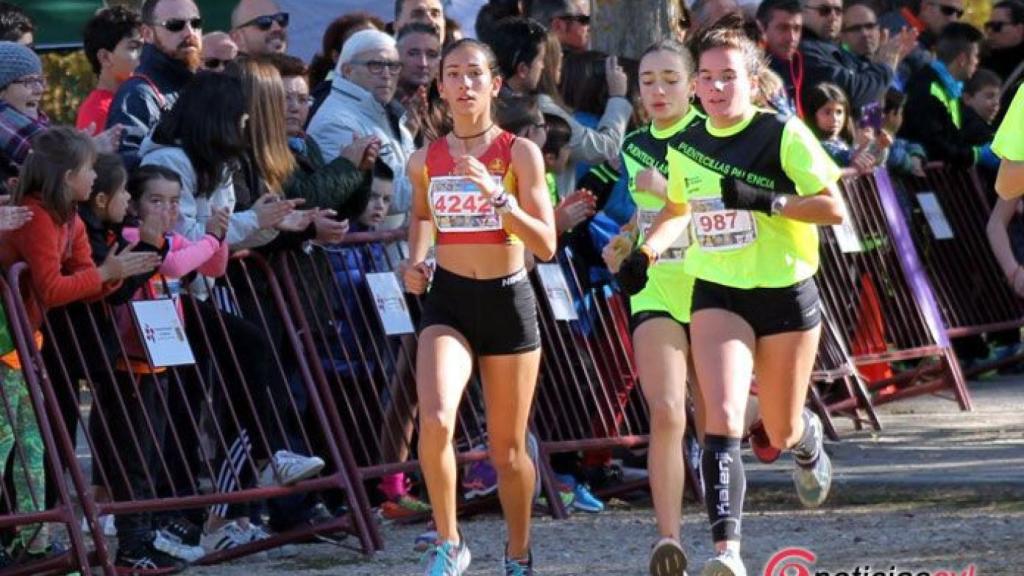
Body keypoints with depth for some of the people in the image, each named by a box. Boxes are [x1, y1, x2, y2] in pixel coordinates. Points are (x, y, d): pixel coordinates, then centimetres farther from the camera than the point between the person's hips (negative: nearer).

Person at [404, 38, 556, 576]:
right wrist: (415, 260, 6)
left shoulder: (520, 154, -7)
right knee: (434, 420, -25)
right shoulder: (425, 160, 2)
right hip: (448, 300, 1)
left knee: (507, 449, 9)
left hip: (508, 300, -1)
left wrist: (499, 197, -24)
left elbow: (546, 246, -12)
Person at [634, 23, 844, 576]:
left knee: (781, 433, 12)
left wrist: (767, 202, -25)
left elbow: (834, 207, -13)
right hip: (716, 295, 2)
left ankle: (809, 442, 51)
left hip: (786, 295, -2)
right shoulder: (685, 146, 3)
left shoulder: (783, 134, -11)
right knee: (722, 420, -19)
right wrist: (647, 250, 6)